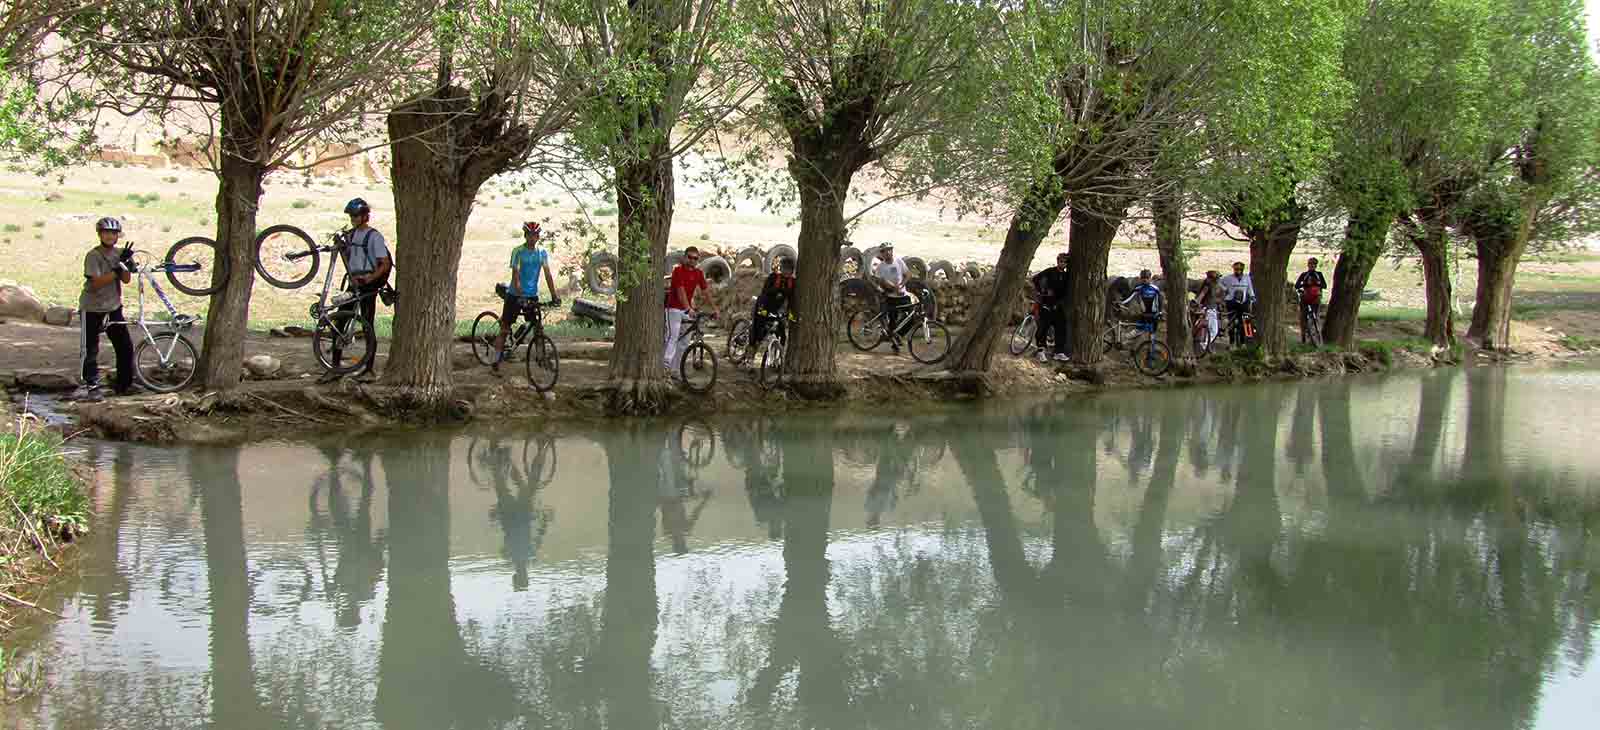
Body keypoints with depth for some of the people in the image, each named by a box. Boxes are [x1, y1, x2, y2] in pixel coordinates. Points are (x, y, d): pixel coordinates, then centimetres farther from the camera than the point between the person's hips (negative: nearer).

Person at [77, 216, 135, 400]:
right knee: (91, 350, -3)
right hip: (93, 309, -6)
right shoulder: (93, 256, -13)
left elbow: (126, 279, -5)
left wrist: (126, 263, -22)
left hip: (114, 307, 6)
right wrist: (117, 270, -29)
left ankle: (124, 384, 17)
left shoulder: (119, 254, 5)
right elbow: (96, 283, -22)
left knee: (126, 346, 5)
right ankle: (92, 387, 4)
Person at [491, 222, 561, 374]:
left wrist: (554, 295, -15)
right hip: (515, 295, -3)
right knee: (504, 330, 1)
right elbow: (515, 274, -19)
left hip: (532, 295, 3)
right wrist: (520, 294, -32)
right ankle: (496, 362, 5)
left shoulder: (542, 253, 1)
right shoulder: (518, 252, -12)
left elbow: (547, 274, -5)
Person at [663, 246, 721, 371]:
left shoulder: (698, 273, 6)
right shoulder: (678, 270, -14)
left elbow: (707, 291, 7)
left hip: (686, 310, 7)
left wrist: (714, 308, 1)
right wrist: (688, 308, -35)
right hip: (674, 308, -7)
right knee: (673, 337, -17)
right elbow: (680, 291, -24)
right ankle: (665, 366, -21)